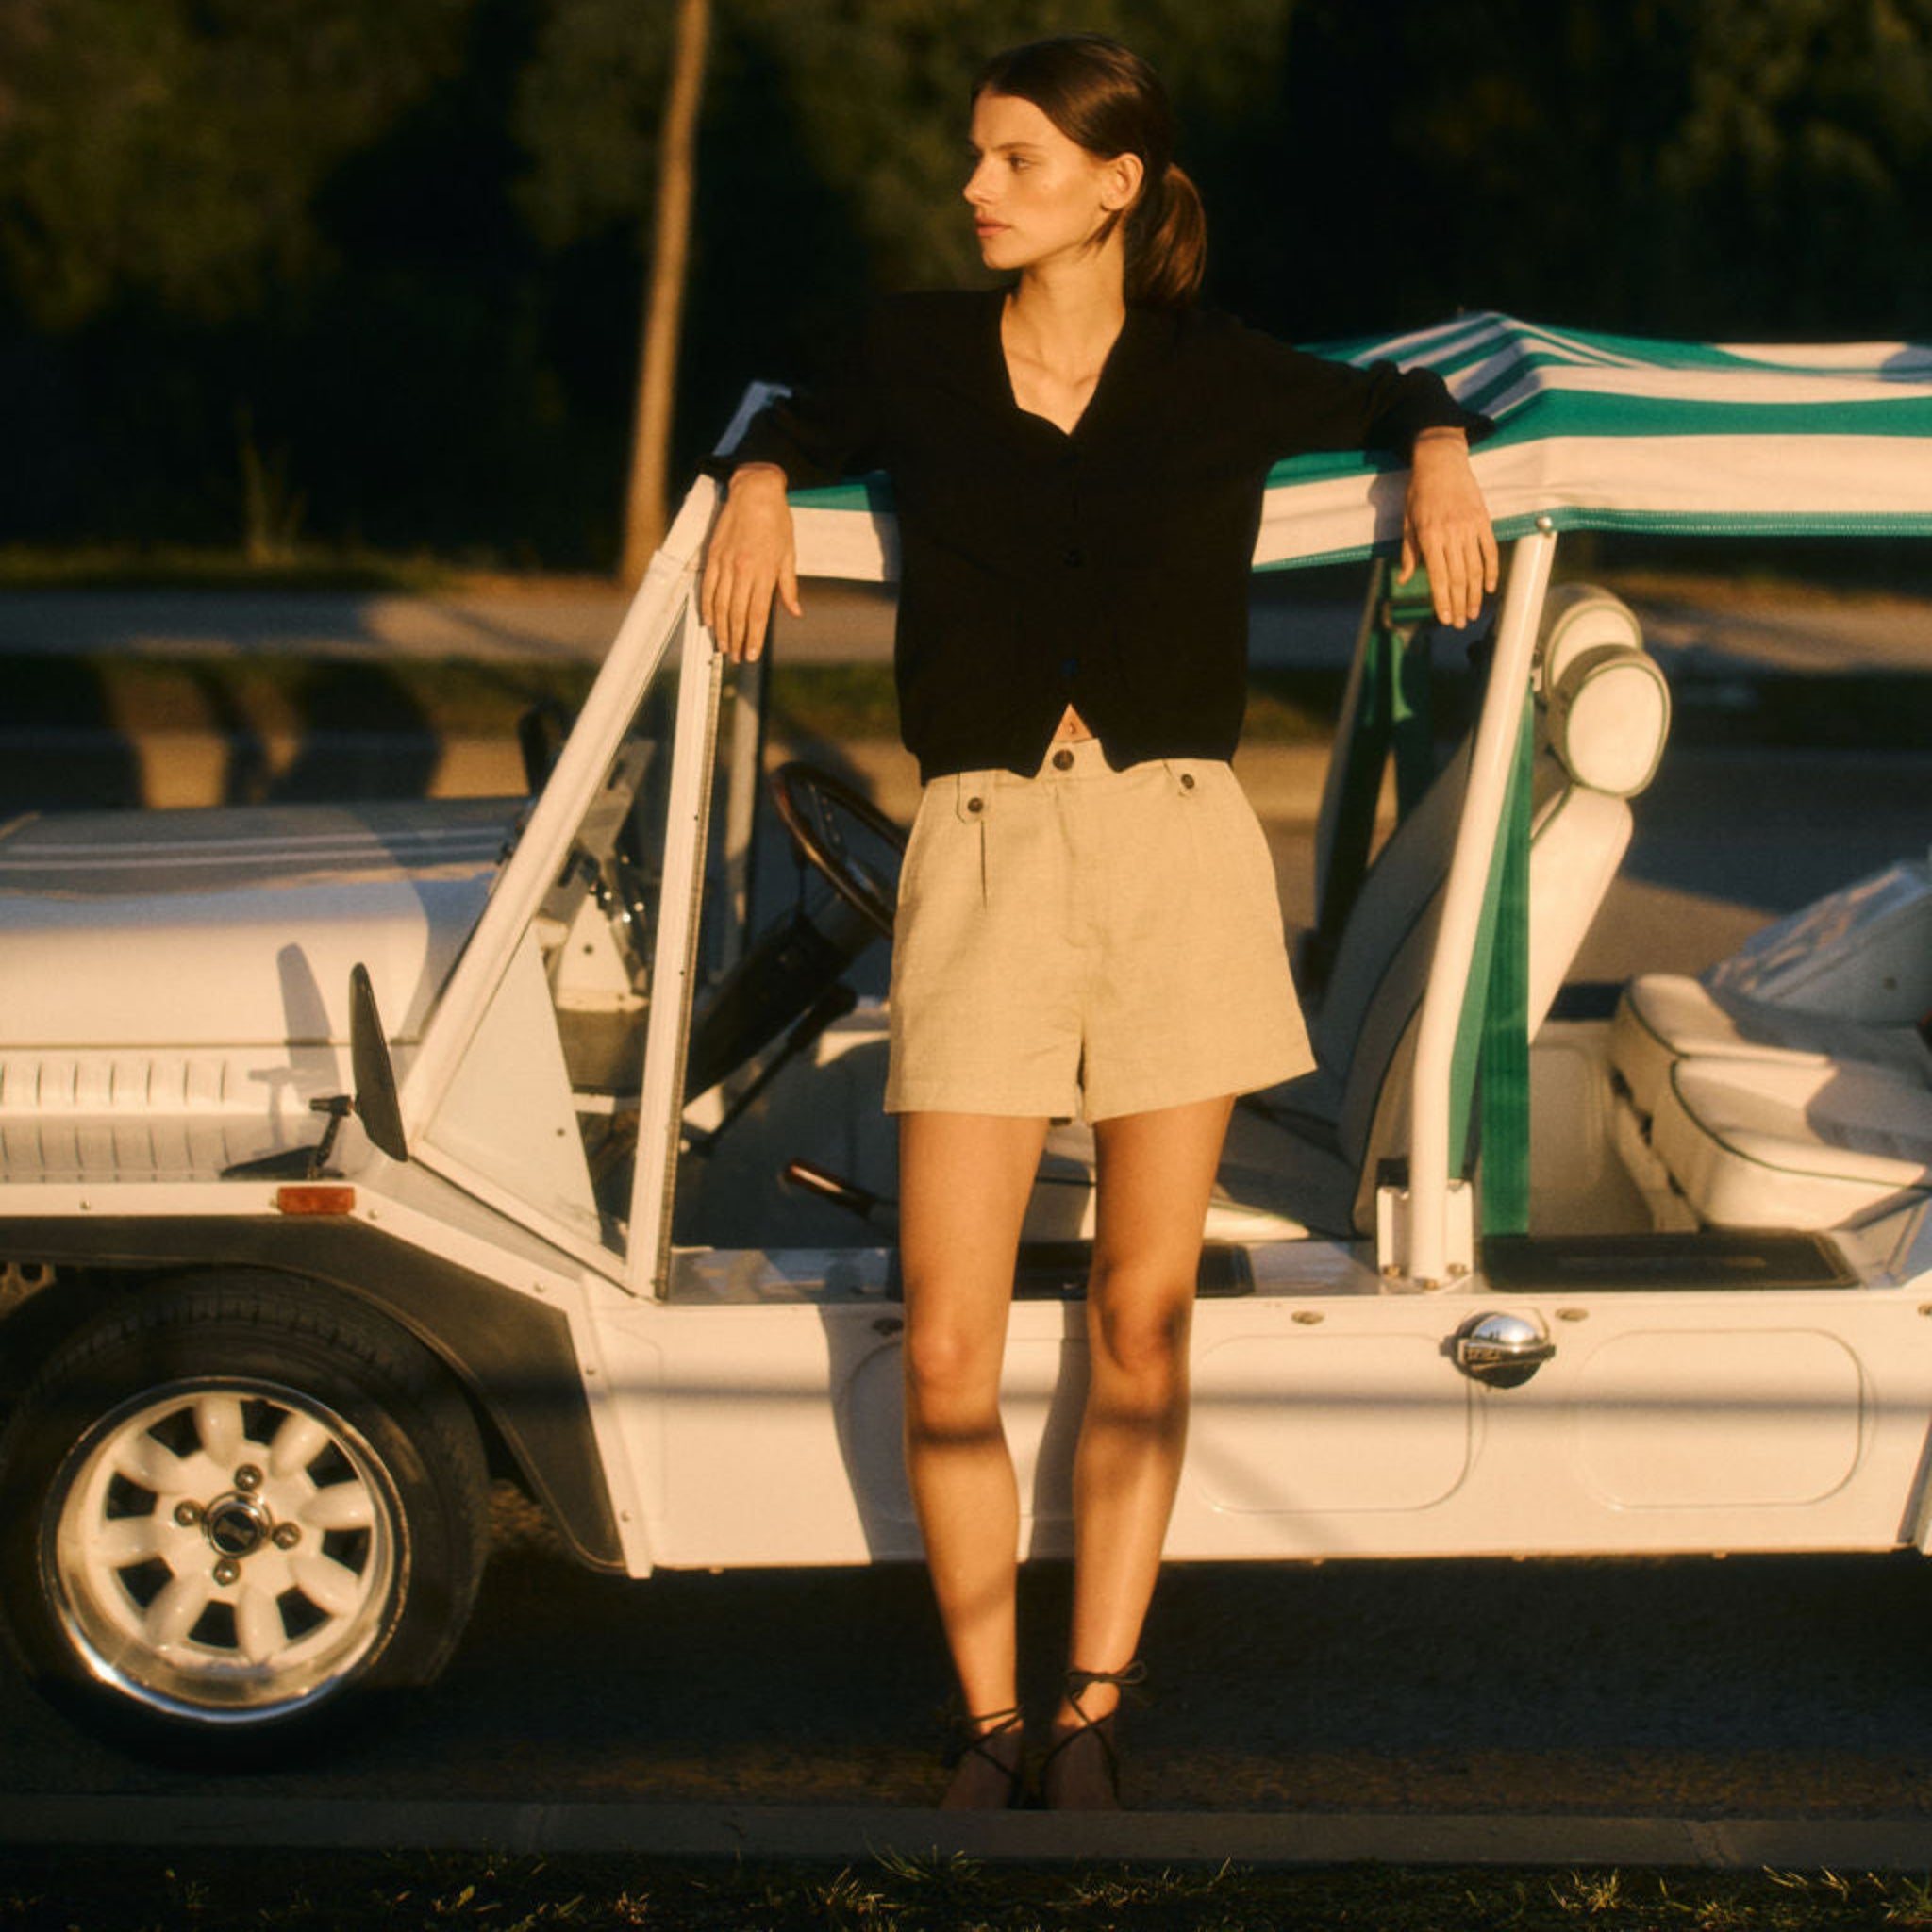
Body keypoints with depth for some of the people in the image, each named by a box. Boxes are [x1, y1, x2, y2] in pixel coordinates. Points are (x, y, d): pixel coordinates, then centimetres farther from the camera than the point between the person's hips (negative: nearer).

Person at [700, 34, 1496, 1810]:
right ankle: (992, 1729, 10)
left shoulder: (1217, 380, 5)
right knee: (948, 1347, -5)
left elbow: (1392, 398, 23)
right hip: (984, 858, 0)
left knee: (1140, 1322, 5)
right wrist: (758, 485, 7)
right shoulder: (920, 354, 6)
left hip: (1176, 847, 0)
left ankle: (1092, 1717, 16)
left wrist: (1441, 456, 2)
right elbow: (807, 424, 27)